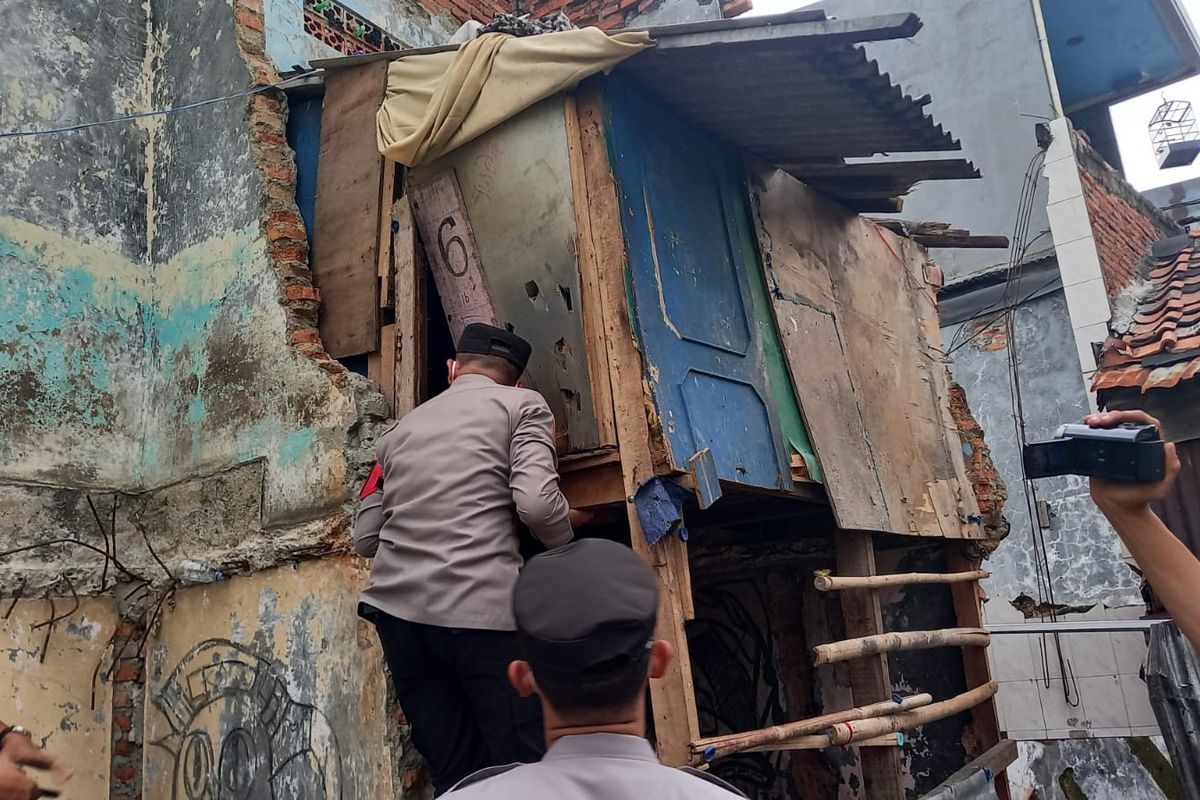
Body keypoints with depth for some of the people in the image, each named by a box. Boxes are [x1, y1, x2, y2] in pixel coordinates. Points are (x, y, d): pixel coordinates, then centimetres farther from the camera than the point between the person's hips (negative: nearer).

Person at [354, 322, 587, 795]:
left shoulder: (401, 429, 21)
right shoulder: (522, 404, 7)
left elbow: (365, 538, 18)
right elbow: (536, 501, -10)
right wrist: (566, 546, 9)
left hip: (397, 609, 6)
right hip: (482, 606, -5)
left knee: (457, 774, 12)